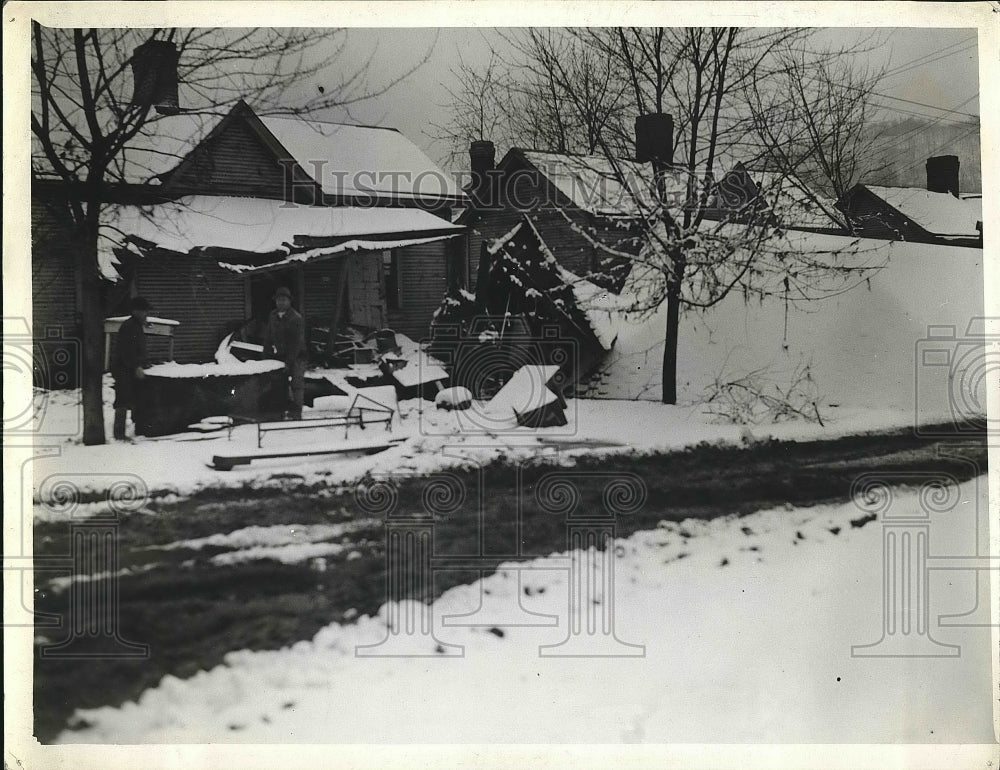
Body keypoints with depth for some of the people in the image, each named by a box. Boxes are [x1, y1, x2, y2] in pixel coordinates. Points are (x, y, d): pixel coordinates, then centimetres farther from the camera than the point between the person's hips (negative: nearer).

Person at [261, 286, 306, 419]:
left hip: (296, 356, -6)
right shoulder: (272, 316, 7)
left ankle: (296, 412, -10)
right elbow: (268, 337, 12)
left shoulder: (296, 318, -13)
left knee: (297, 383, -10)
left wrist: (289, 362, -22)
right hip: (280, 355, 6)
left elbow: (297, 343, -18)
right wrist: (267, 355, 3)